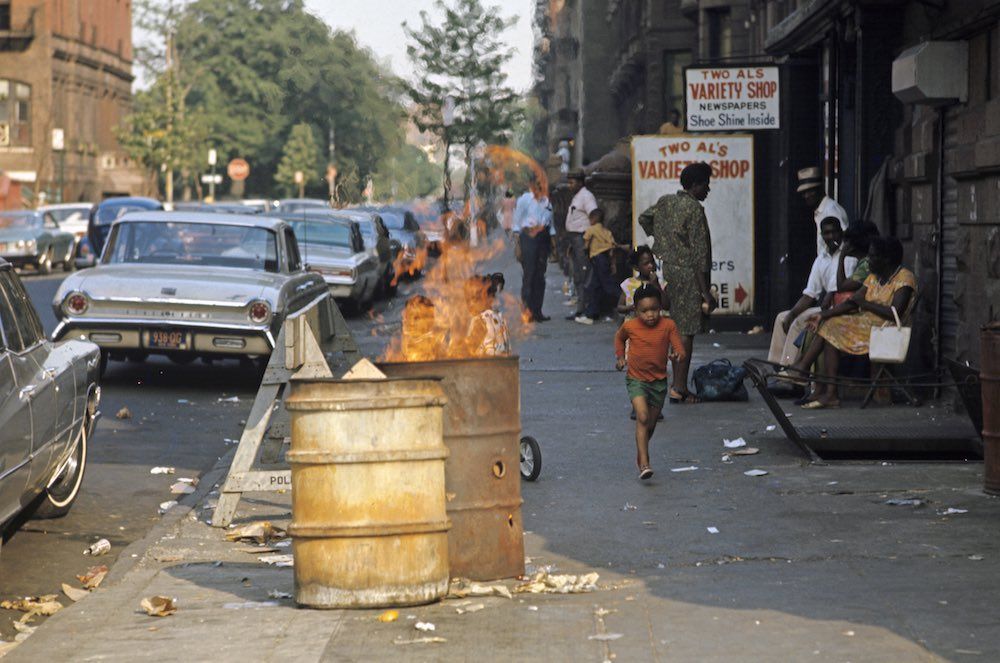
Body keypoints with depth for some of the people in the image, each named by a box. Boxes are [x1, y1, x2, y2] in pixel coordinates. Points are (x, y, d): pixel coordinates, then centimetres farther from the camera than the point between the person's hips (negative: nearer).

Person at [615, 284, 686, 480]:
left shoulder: (668, 325, -10)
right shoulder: (630, 326, -9)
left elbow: (679, 348, -13)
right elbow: (619, 338, 14)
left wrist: (677, 354, -35)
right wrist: (620, 357, 3)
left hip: (659, 381, 2)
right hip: (636, 379, -2)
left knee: (651, 423, 15)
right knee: (642, 417, -21)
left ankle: (640, 455, 41)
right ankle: (644, 464, -25)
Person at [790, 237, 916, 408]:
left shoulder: (904, 278, -9)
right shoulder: (874, 277, 17)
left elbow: (895, 314, -21)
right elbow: (851, 303, 10)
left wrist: (864, 303, -11)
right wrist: (824, 315, -4)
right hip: (865, 323, 8)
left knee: (833, 329, -18)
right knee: (827, 325, -12)